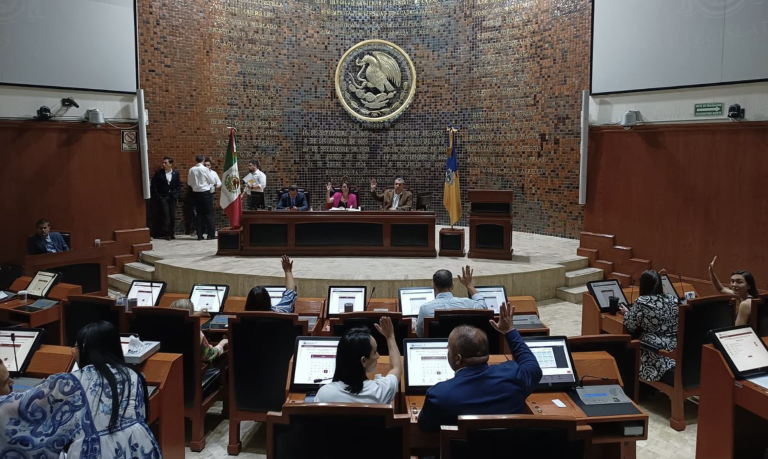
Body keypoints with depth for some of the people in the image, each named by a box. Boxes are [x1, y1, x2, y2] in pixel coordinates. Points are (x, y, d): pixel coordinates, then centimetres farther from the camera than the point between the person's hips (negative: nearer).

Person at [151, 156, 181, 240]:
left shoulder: (176, 173, 4)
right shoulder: (159, 173, -1)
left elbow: (178, 185, 9)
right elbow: (154, 186, 0)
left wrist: (176, 195, -2)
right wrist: (158, 197, -5)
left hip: (172, 197, 2)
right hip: (163, 198, -2)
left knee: (173, 216, 3)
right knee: (166, 215, -7)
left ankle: (172, 233, 12)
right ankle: (167, 234, -2)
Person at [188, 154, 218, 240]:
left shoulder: (191, 170, -1)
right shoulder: (205, 169, -11)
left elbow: (189, 183, 7)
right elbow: (212, 181, -3)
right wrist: (213, 183, 19)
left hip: (196, 193, 4)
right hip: (205, 192, -4)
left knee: (199, 214, 8)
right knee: (209, 213, 2)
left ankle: (199, 235, 8)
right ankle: (211, 234, 3)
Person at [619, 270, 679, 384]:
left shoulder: (641, 302, -10)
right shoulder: (674, 299, 6)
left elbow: (630, 326, -2)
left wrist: (626, 312, 19)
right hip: (676, 349, 7)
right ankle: (672, 372, -4)